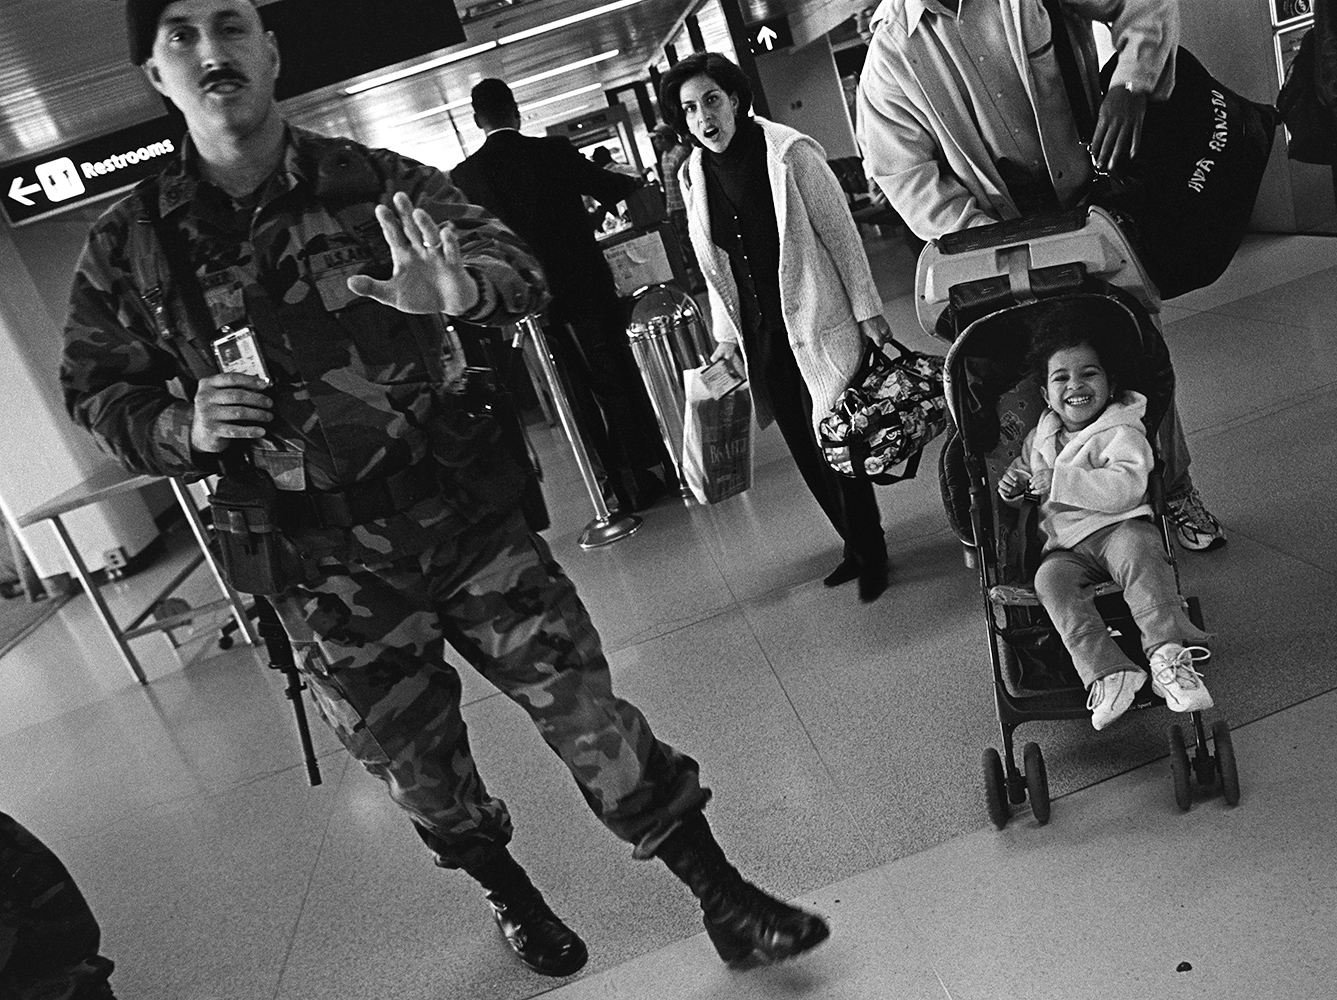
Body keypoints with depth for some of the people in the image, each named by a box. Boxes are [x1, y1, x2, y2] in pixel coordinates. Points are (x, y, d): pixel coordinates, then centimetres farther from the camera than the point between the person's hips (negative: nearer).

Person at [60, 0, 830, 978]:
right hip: (327, 571, 1)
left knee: (587, 711, 1)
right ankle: (511, 894, 45)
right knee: (420, 767, 15)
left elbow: (517, 267, -8)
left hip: (468, 515, -1)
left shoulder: (378, 183, -1)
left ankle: (724, 897, 21)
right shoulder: (127, 249, 1)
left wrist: (457, 290, -31)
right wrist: (185, 428, -13)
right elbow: (98, 392, 9)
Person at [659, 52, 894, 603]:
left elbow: (841, 233, -8)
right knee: (805, 449, 12)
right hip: (761, 335, 5)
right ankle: (857, 546, 30)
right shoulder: (693, 175, 4)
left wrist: (868, 310, -7)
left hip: (817, 323, -5)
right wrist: (726, 334, 13)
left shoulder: (789, 152, -11)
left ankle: (869, 554, 19)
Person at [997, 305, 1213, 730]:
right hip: (1065, 546, 4)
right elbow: (1025, 463, 36)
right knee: (1051, 579, -29)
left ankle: (1168, 653, -42)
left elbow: (1125, 488, -19)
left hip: (1120, 526, -4)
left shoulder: (1123, 433, -2)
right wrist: (1014, 482, 11)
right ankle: (1107, 675, -40)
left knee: (1138, 553, -38)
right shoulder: (1041, 434, 18)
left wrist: (1059, 480, -22)